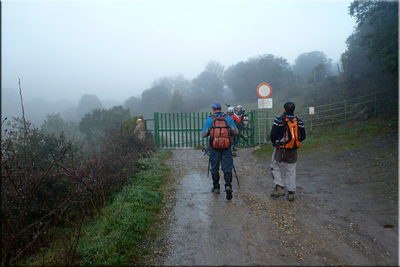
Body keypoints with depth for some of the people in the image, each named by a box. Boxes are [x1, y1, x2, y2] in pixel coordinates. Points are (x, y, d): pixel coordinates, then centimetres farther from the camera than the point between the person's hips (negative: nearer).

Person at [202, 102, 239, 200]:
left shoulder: (209, 119, -2)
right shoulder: (228, 118, 2)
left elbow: (203, 135, -1)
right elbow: (236, 132, 4)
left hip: (214, 147, 0)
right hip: (226, 147, 1)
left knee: (214, 168, 12)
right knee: (227, 168, 5)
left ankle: (216, 187, 22)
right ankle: (228, 185, -12)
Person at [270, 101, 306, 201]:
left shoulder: (279, 120, -10)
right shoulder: (299, 121, 4)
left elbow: (273, 134, -13)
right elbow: (303, 136, 7)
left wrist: (274, 143, 4)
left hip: (281, 149, -4)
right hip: (293, 151, 4)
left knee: (275, 167, 14)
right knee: (291, 171, 11)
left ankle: (279, 187, 5)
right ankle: (291, 193, 16)